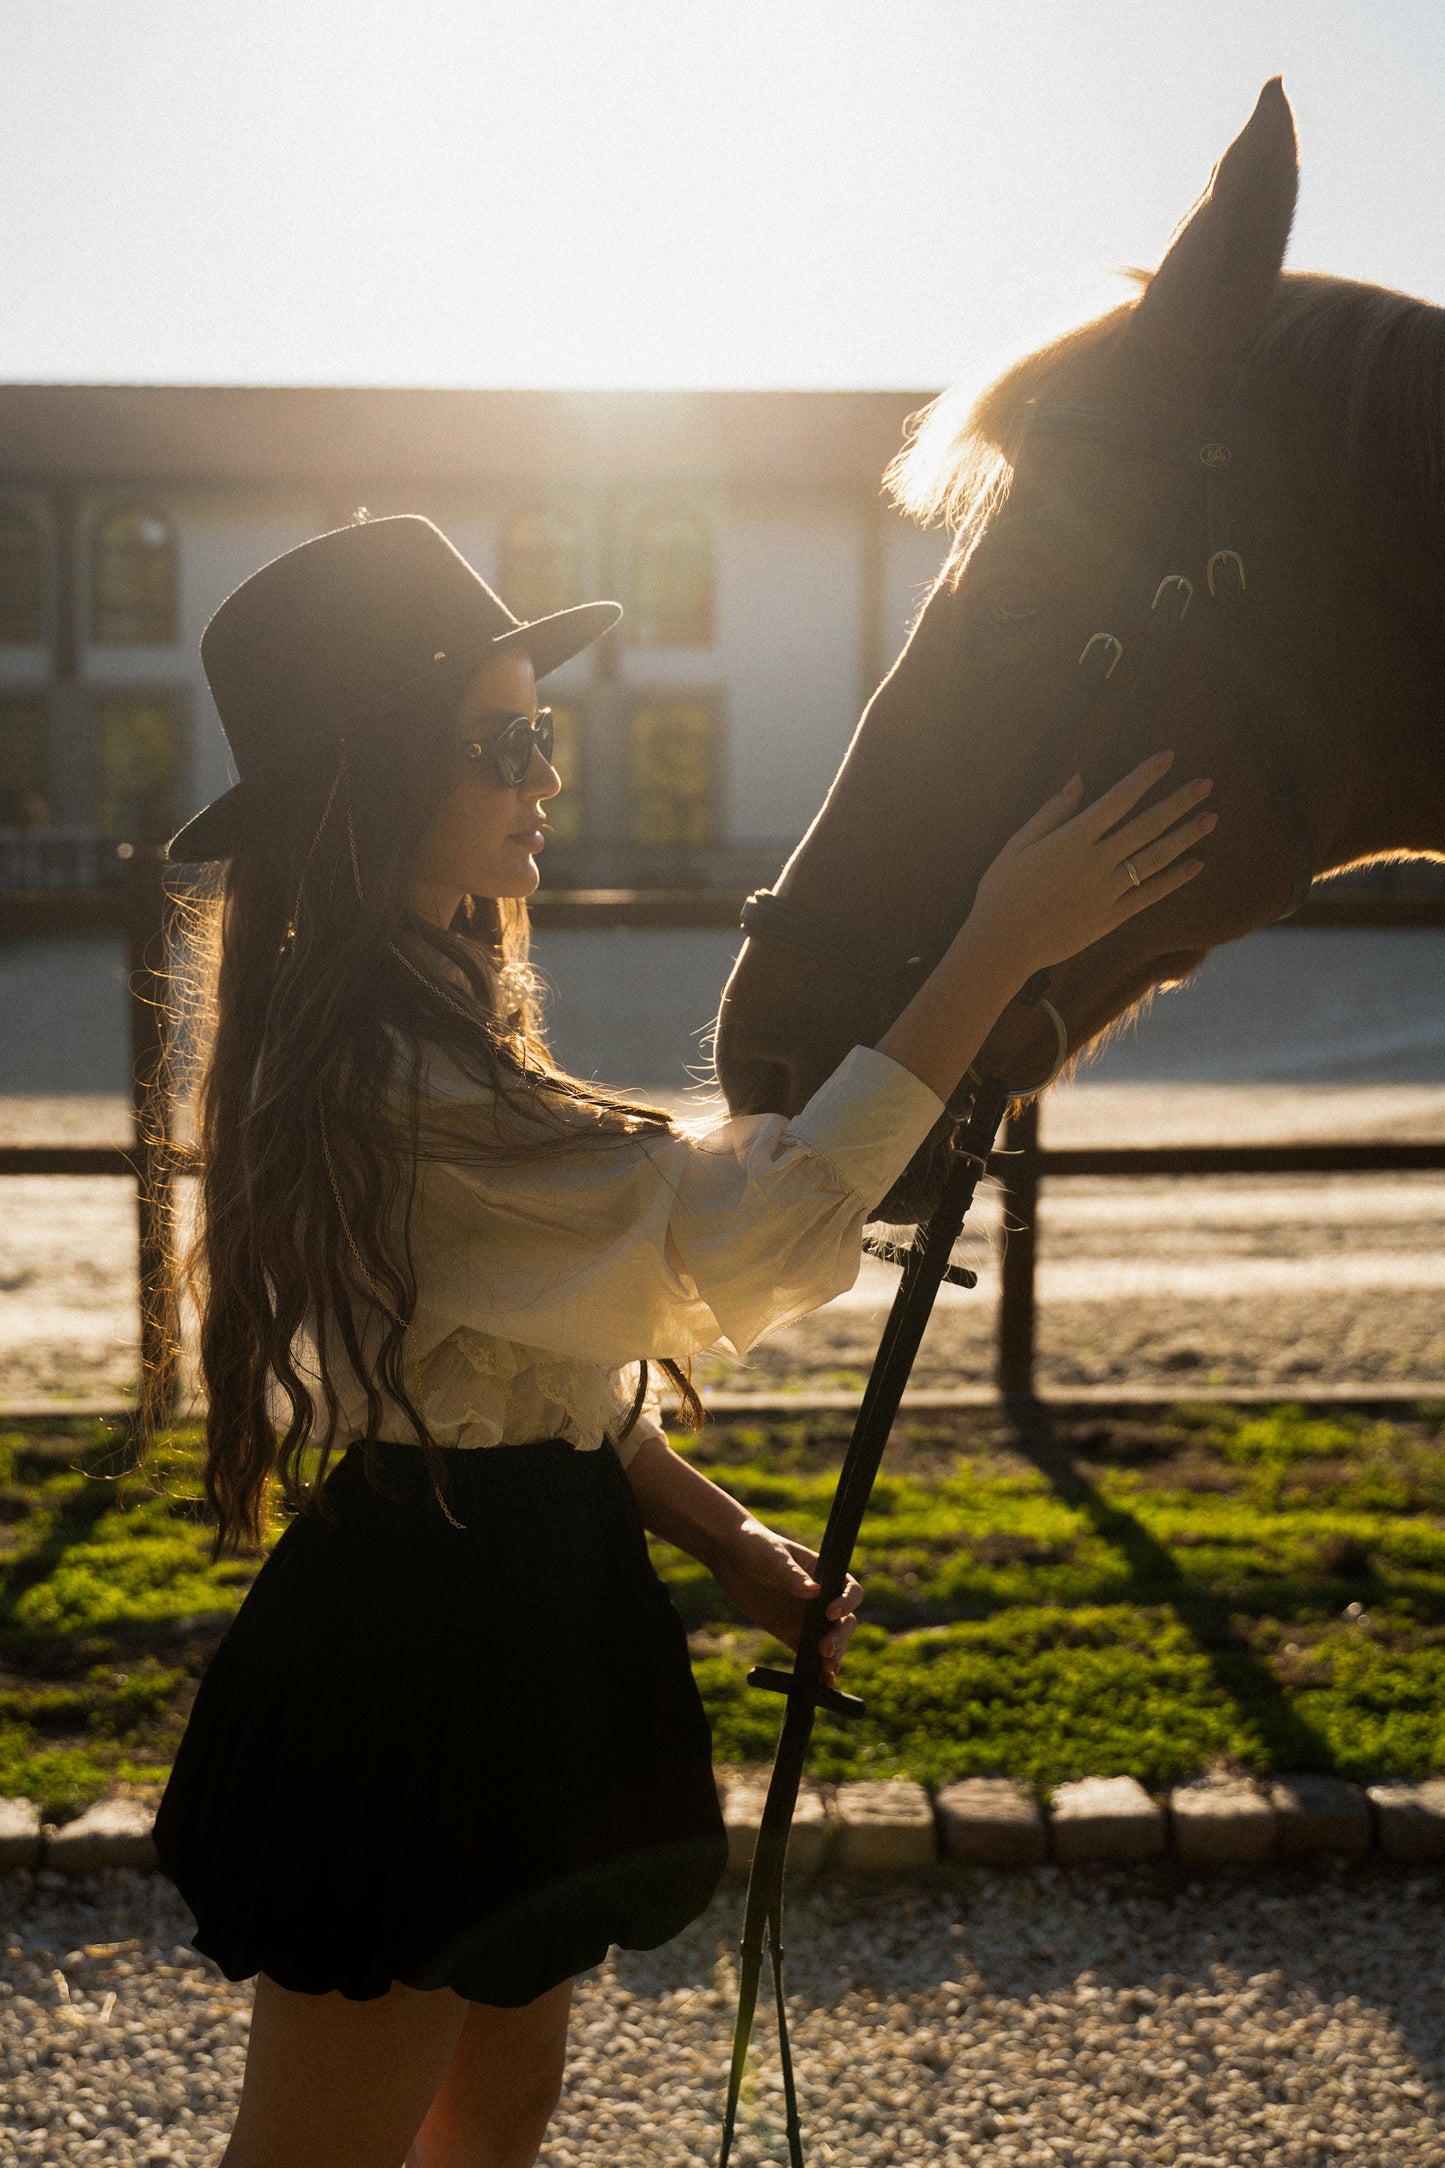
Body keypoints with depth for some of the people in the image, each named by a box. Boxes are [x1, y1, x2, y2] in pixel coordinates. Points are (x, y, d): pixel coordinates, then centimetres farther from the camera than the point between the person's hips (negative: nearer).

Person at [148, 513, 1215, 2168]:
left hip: (515, 1615, 10)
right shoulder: (382, 1078, -26)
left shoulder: (427, 1015, 9)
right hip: (411, 1669, -10)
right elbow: (738, 1234, -29)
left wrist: (724, 1538, 7)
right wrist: (1000, 948, -28)